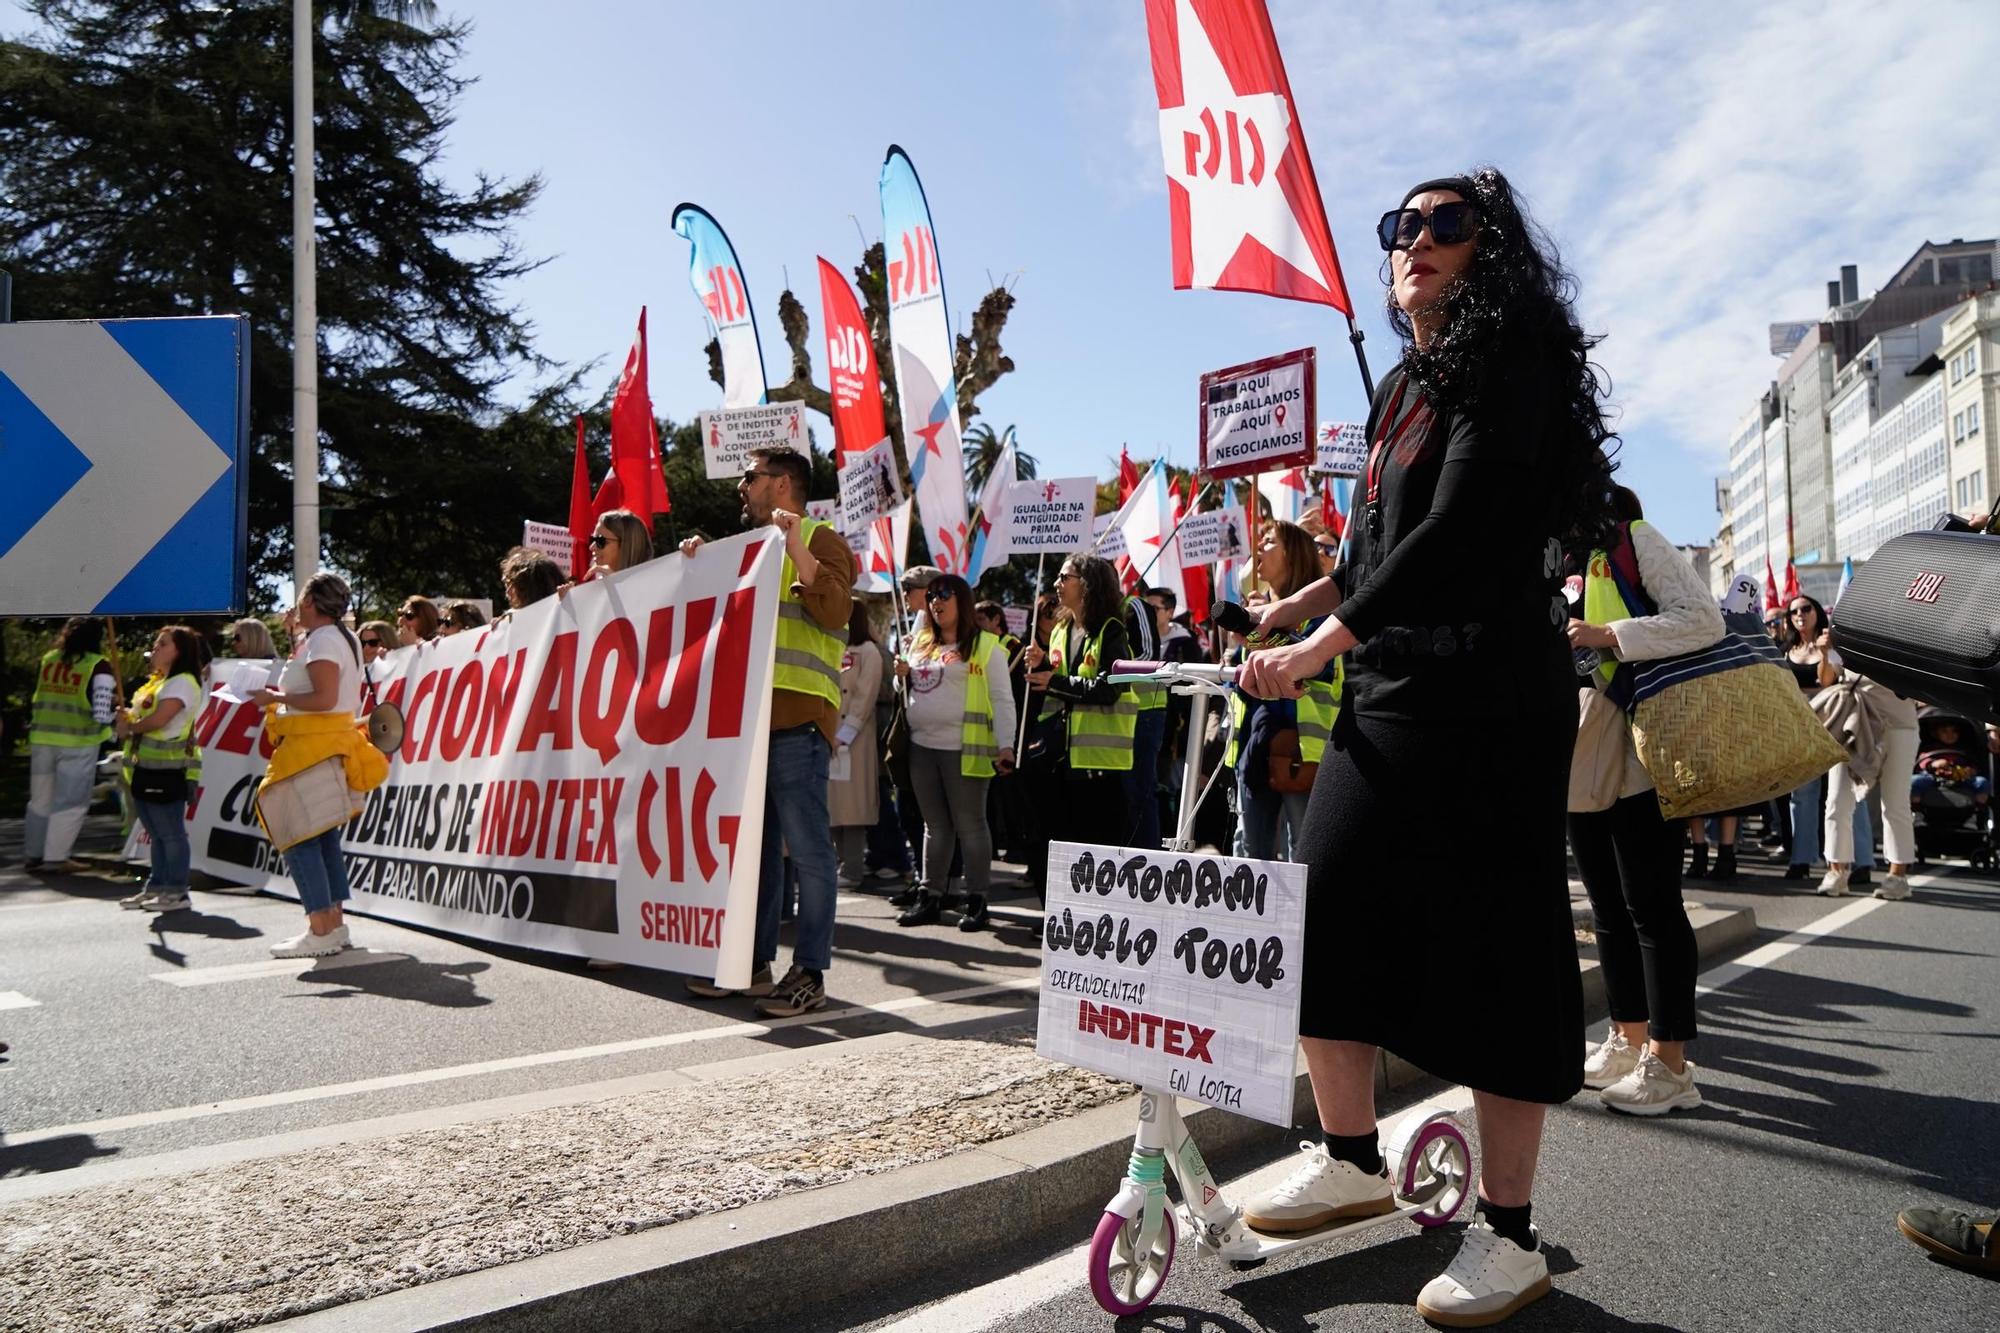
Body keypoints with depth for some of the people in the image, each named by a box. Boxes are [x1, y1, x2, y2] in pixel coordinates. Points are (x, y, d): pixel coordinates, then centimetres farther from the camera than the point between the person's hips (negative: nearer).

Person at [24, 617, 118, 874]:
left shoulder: (47, 660, 9)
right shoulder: (98, 665, -8)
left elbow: (37, 699, 15)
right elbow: (101, 709, -13)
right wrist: (110, 726, 3)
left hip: (42, 737, 6)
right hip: (78, 740, -6)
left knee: (40, 798, 16)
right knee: (71, 801, 1)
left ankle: (34, 854, 23)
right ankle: (55, 858, 0)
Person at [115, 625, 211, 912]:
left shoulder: (183, 682, -10)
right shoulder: (157, 682, 21)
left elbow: (158, 720, -19)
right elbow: (140, 716, 20)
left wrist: (129, 727, -4)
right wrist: (128, 719, -2)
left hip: (167, 770, -10)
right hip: (147, 768, 10)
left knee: (171, 833, -4)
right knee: (156, 834, 14)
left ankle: (176, 892, 0)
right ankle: (157, 886, 21)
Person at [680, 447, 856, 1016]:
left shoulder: (820, 540, 1)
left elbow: (834, 610, -15)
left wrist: (796, 546, -18)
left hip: (796, 717, -8)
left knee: (806, 846, -7)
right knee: (756, 845, 11)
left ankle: (809, 973, -4)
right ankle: (753, 962, 18)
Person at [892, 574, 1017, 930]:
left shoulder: (985, 646, -2)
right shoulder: (920, 643, 16)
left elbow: (1002, 699, -7)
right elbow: (908, 693, 26)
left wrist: (1005, 745, -16)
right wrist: (902, 676, 4)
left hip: (964, 749, -6)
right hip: (922, 747, 6)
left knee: (970, 824, -1)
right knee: (935, 825, 11)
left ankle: (977, 901, 6)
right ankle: (931, 897, 17)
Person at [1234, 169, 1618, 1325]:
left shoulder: (1508, 362, -7)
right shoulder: (1404, 388, 18)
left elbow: (1459, 532, -19)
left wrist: (1317, 649, -22)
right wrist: (1287, 612, 11)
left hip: (1489, 704, -8)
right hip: (1388, 697, 8)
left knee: (1497, 946, -3)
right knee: (1321, 913, 6)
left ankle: (1511, 1233, 10)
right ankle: (1353, 1160, 24)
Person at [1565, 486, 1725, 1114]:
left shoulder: (1634, 540, -4)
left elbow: (1704, 621, -15)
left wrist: (1607, 636, -20)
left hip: (1637, 757, -7)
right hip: (1580, 761, 8)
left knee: (1651, 906, -4)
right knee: (1609, 906, 13)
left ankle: (1669, 1063, 2)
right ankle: (1630, 1040, 24)